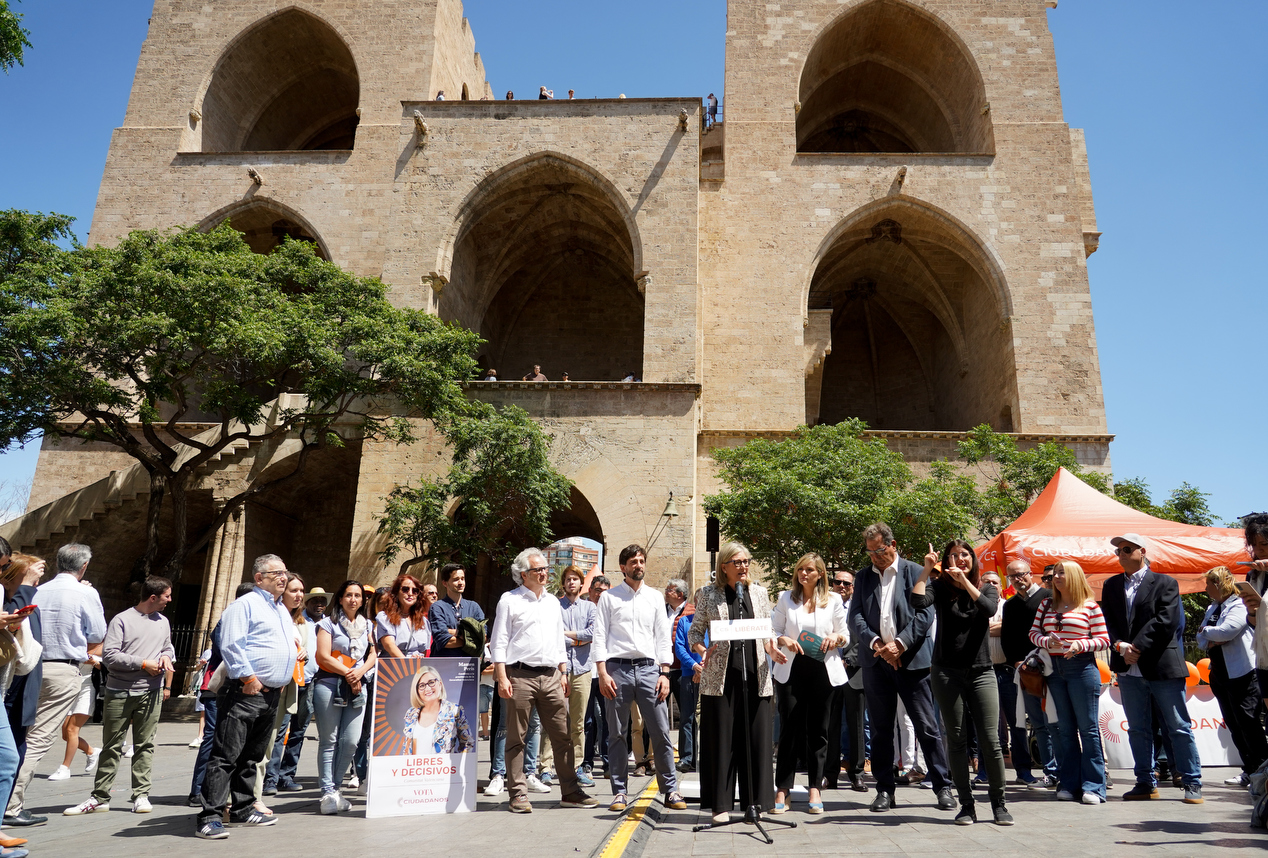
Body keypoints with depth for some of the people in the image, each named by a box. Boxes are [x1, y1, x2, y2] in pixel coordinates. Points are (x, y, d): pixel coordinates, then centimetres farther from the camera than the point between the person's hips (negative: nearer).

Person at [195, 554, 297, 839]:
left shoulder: (282, 610, 20)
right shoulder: (246, 604, -7)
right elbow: (231, 645, -16)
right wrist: (249, 678, -17)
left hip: (271, 695, 9)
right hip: (245, 693, -8)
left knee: (252, 756, 16)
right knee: (226, 755, -8)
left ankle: (242, 809, 24)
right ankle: (210, 817, -5)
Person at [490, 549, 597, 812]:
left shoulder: (553, 602, 19)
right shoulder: (509, 600, 2)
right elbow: (499, 642, -1)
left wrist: (563, 674, 16)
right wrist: (502, 677, -10)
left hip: (550, 676, 5)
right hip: (520, 675, -4)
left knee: (563, 735, 4)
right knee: (516, 738, 2)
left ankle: (570, 792, 12)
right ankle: (519, 794, 11)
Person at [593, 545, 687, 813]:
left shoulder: (655, 597, 12)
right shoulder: (609, 597, 6)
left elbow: (663, 637, 11)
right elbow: (600, 636, 2)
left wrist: (664, 673, 2)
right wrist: (602, 673, -8)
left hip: (648, 668, 1)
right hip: (618, 668, -1)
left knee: (661, 731, -1)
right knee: (616, 734, 5)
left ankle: (670, 790, 9)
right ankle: (619, 792, 16)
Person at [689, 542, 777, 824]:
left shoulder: (759, 592, 13)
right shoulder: (708, 594, 5)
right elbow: (694, 632, 5)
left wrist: (772, 650, -3)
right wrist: (703, 650, -15)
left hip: (755, 674, 3)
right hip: (720, 675, -2)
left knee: (756, 737, 2)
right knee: (721, 738, 0)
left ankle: (754, 803, 14)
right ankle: (720, 805, 10)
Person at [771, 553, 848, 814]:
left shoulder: (833, 600, 8)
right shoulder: (786, 598, 8)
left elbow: (845, 635, 10)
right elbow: (773, 631, 7)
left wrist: (836, 638, -11)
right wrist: (784, 640, -13)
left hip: (823, 670, 0)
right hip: (791, 669, 0)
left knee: (818, 730, 5)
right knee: (789, 729, -1)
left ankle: (815, 789, 16)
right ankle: (783, 790, 7)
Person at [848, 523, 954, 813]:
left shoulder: (915, 572, 1)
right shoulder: (863, 577, 11)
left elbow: (925, 614, -6)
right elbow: (855, 618, 3)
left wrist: (899, 643, -16)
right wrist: (877, 644, -13)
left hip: (911, 659, -3)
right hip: (876, 662, 3)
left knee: (927, 726, 1)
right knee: (881, 729, 8)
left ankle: (942, 786, 13)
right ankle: (885, 789, 17)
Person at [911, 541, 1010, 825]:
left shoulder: (987, 588, 9)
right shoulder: (940, 588, 4)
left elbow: (989, 609, -14)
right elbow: (917, 602, -17)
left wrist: (964, 580, -15)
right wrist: (927, 568, -11)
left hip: (981, 671, 1)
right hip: (948, 672, -1)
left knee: (990, 740, -1)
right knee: (956, 739, 3)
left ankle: (999, 804, 13)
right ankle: (966, 804, 12)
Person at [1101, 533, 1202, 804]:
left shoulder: (1165, 583, 0)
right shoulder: (1111, 586, 13)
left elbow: (1165, 621, -11)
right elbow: (1108, 622, 8)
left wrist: (1136, 647, -15)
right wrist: (1121, 647, -10)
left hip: (1162, 667, -4)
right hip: (1129, 669, 4)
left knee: (1179, 728, 3)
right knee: (1137, 729, 9)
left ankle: (1192, 783, 14)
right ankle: (1146, 782, 18)